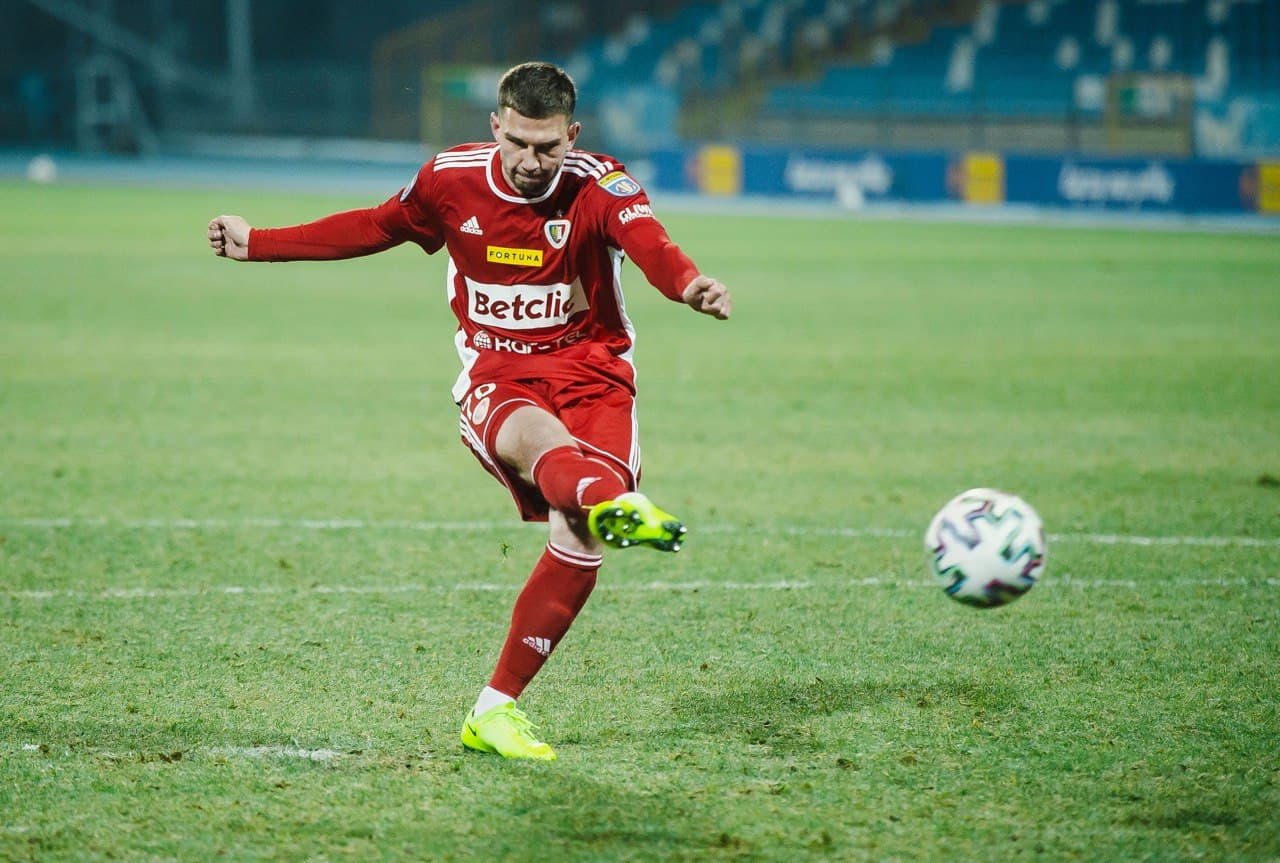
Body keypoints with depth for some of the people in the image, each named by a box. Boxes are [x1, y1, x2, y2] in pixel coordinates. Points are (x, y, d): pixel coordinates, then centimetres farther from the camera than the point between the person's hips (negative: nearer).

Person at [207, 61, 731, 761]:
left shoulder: (597, 185, -11)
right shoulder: (451, 180, -1)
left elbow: (648, 242, -32)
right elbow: (373, 228, 18)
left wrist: (688, 284, -56)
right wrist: (259, 244, 23)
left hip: (591, 371, 0)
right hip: (497, 373, 1)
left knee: (577, 542, -18)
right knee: (536, 437, -37)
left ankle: (495, 710, -5)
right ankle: (614, 503, -74)